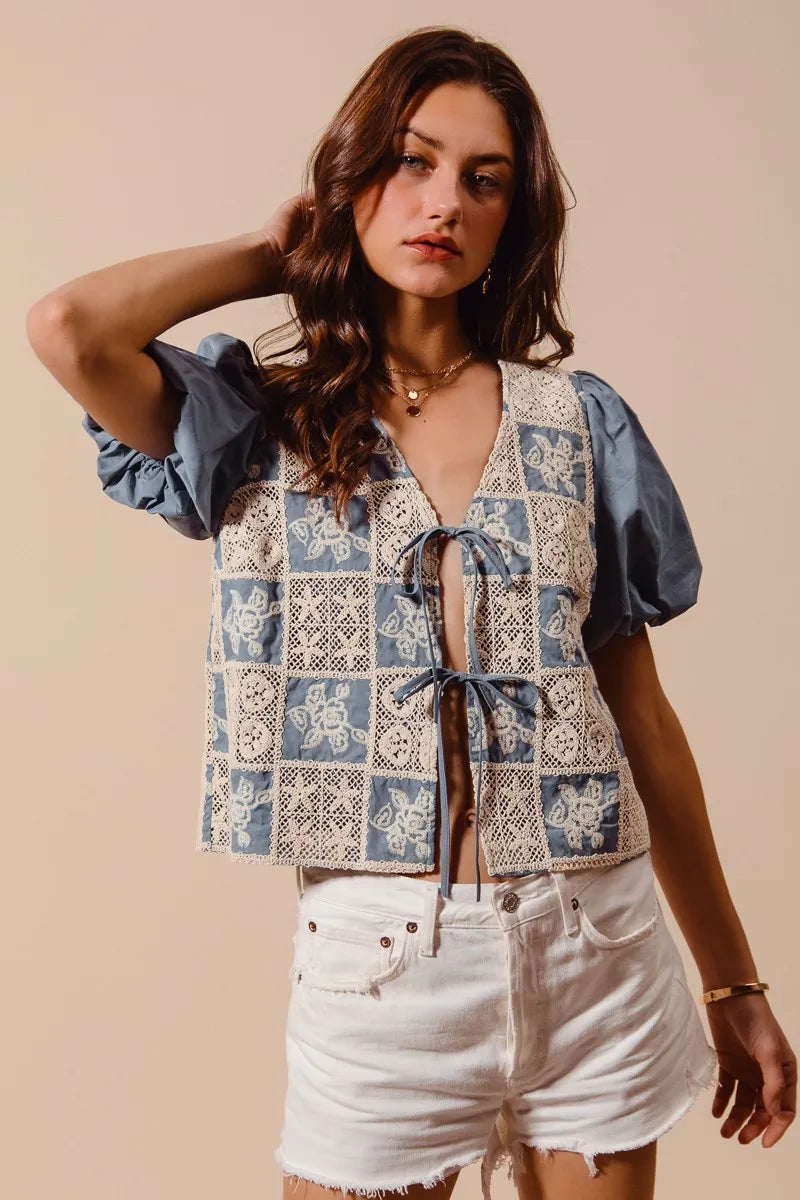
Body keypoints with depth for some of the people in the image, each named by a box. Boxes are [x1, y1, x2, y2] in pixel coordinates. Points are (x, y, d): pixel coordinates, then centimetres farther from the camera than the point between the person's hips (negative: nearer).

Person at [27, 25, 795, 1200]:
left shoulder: (580, 423, 3)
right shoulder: (264, 419, 1)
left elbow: (642, 715, 6)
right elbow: (68, 328, -19)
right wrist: (274, 252, -1)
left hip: (597, 952, 2)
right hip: (380, 962, -1)